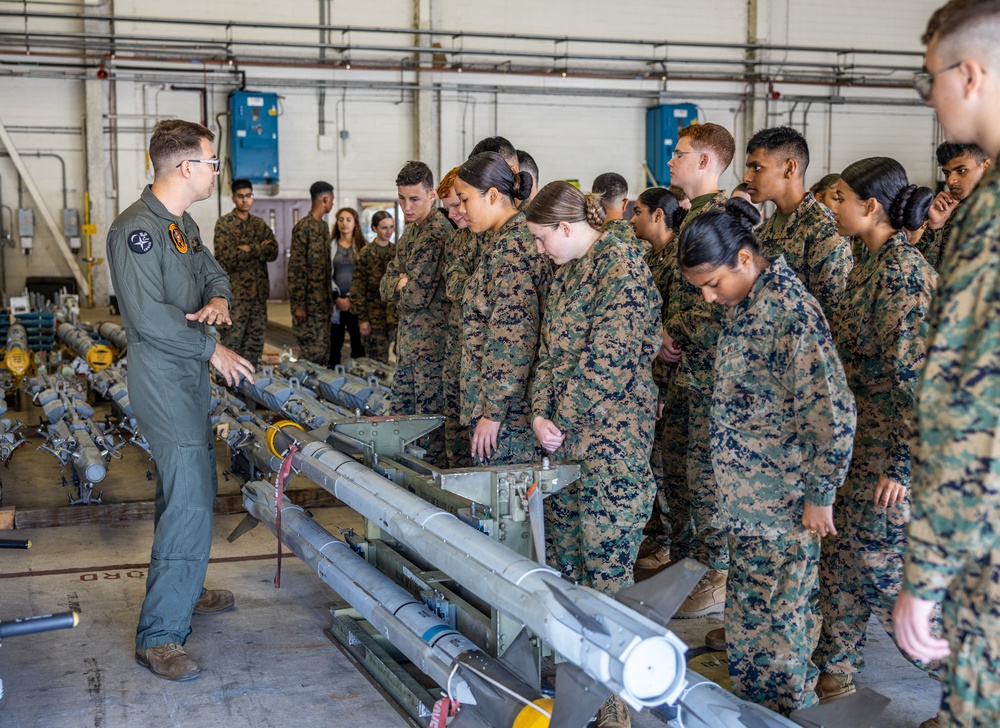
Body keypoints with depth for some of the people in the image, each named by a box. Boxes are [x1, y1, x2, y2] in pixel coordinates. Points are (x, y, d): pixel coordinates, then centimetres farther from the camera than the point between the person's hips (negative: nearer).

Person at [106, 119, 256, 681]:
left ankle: (183, 590, 37)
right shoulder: (137, 229, -19)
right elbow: (150, 317, -24)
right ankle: (160, 635, -8)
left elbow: (213, 271, 23)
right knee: (188, 503, -13)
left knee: (196, 489, 20)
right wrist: (213, 349, -14)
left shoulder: (183, 224, 12)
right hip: (165, 382, -10)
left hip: (189, 378, 10)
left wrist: (219, 300, -1)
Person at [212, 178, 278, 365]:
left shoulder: (260, 225, 14)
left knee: (255, 341, 8)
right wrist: (260, 250, -9)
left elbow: (273, 252, 0)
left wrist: (250, 249, -14)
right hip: (235, 292, -5)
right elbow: (226, 258, -14)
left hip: (259, 291, 5)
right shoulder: (224, 223, -3)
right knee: (231, 341, -5)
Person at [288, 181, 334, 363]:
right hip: (308, 301, -8)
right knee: (311, 353, -5)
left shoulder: (324, 227, 14)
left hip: (323, 302, 8)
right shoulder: (303, 227, -12)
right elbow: (296, 268, -15)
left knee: (324, 351, 11)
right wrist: (299, 305, -18)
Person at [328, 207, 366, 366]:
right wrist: (337, 298, -7)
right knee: (334, 342, 1)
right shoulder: (330, 245, 8)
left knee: (359, 341, -1)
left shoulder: (362, 246, 6)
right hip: (335, 302, 1)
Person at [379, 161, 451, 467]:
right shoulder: (410, 231, 13)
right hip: (408, 337, 10)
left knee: (429, 414, -3)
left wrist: (401, 285, -1)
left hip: (431, 340, -10)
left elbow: (417, 296, -20)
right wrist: (404, 283, -8)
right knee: (400, 411, 15)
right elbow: (385, 288, 11)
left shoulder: (438, 232, -17)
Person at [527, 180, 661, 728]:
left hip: (609, 446, -8)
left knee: (605, 578, -2)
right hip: (563, 443, 9)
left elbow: (605, 363, -18)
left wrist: (560, 421, -13)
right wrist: (540, 415, -2)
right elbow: (551, 350, 13)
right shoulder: (568, 272, 14)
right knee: (563, 567, 13)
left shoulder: (622, 272, -13)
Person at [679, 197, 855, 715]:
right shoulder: (745, 301, 7)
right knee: (748, 604, 18)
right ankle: (751, 701, 33)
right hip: (745, 494, 9)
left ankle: (781, 707, 22)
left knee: (774, 614, 5)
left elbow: (833, 410, -22)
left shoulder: (788, 308, -21)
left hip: (781, 499, -9)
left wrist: (819, 494, -17)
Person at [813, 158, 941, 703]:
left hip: (889, 447, -9)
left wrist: (902, 464, -22)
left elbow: (914, 373, -23)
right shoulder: (874, 264, 10)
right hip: (858, 437, 9)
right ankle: (835, 670, 32)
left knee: (880, 566, 0)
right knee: (843, 554, 16)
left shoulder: (901, 270, -20)